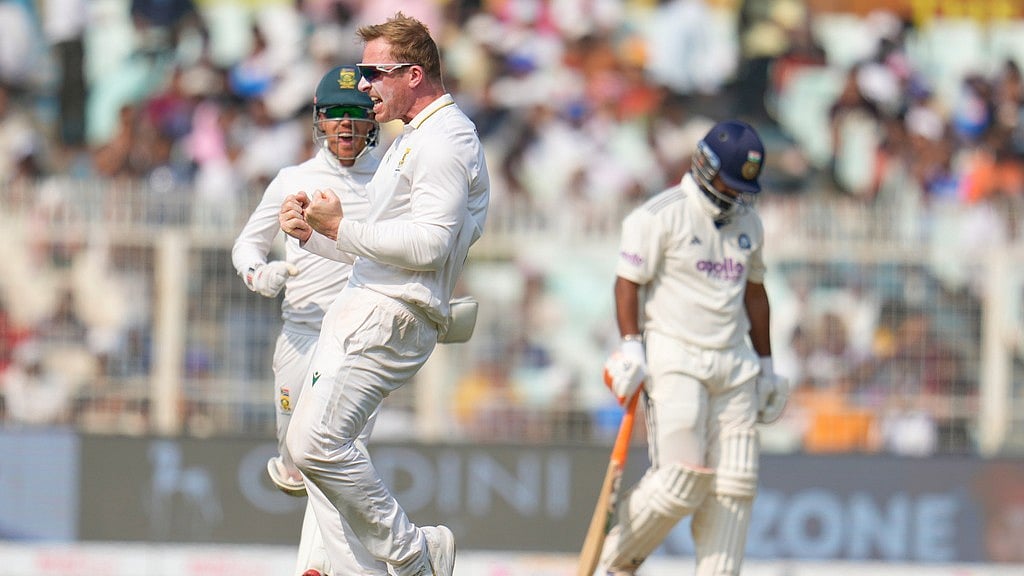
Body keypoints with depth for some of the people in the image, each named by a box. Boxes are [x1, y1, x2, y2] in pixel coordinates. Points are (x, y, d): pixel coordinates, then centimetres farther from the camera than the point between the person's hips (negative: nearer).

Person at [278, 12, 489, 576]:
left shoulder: (446, 140, -11)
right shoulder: (409, 139, 24)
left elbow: (428, 245, -21)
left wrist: (341, 227, -15)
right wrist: (312, 233, 13)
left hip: (393, 317, -11)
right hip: (358, 310, 11)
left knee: (317, 444, -20)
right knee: (308, 444, 7)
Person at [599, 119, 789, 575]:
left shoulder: (747, 222, 15)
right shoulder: (659, 216, -5)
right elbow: (628, 282, -8)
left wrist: (766, 365, 23)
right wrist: (630, 347, -18)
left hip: (734, 366, 7)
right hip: (674, 361, -6)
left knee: (734, 485, -2)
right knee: (681, 480, -15)